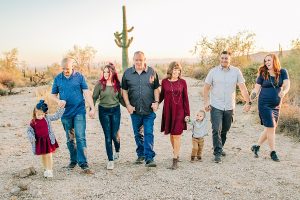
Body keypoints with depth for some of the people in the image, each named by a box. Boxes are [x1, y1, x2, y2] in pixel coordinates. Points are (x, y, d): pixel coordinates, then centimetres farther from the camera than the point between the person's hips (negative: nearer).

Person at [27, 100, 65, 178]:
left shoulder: (47, 118, -5)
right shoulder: (33, 122, -6)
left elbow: (56, 116, 3)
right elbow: (29, 130, 3)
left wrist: (61, 108, -2)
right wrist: (31, 137, -12)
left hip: (48, 140, -1)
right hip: (39, 141, 1)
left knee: (49, 156, 0)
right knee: (43, 156, 14)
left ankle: (50, 170, 8)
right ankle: (46, 169, 28)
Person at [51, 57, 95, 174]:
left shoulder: (79, 77, -1)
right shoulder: (58, 79, 6)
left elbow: (86, 93, -5)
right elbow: (53, 94, 12)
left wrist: (92, 108, -13)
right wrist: (58, 101, -11)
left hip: (79, 112, -3)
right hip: (66, 113, 3)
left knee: (80, 138, -8)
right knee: (70, 139, 13)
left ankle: (83, 164, -5)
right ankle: (73, 160, 28)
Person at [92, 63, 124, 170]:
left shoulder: (117, 84, 1)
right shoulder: (100, 84, -4)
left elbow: (120, 98, 8)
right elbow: (94, 97, -1)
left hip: (115, 110, 1)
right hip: (103, 111, -1)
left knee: (115, 134, 2)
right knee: (108, 136, 0)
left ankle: (117, 151, 36)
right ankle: (110, 160, 7)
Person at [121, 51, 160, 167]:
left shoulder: (152, 72, 2)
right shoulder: (127, 73, 4)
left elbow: (156, 89, 6)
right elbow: (124, 90, 7)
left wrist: (156, 102, -6)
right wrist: (128, 105, -2)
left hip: (149, 110, -2)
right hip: (135, 110, 2)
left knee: (149, 133, -5)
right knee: (137, 134, 14)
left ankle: (149, 158, -2)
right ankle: (141, 154, 30)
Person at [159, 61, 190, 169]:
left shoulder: (182, 82, -2)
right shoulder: (164, 82, 1)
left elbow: (185, 98, 1)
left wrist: (187, 114, -2)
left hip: (179, 111, -2)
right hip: (168, 111, 2)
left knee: (177, 134, -4)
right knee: (171, 134, 13)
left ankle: (175, 160, 1)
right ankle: (176, 152, 33)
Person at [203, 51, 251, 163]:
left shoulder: (236, 71, 1)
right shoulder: (213, 71, -2)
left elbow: (243, 88, 0)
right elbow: (206, 87, 3)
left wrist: (248, 102, -8)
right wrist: (206, 102, -6)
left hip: (229, 107, 2)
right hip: (216, 106, -2)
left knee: (225, 130, 15)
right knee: (217, 130, -9)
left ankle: (219, 148, 35)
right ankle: (217, 153, -3)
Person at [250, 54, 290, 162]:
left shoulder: (282, 72, 1)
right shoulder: (263, 74, -3)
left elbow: (287, 85, -9)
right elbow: (256, 88, -2)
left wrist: (284, 92, -31)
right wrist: (252, 96, -19)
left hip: (276, 105, 4)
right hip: (264, 104, -3)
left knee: (269, 128, 10)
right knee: (271, 128, -5)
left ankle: (256, 146, 27)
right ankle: (273, 152, 8)